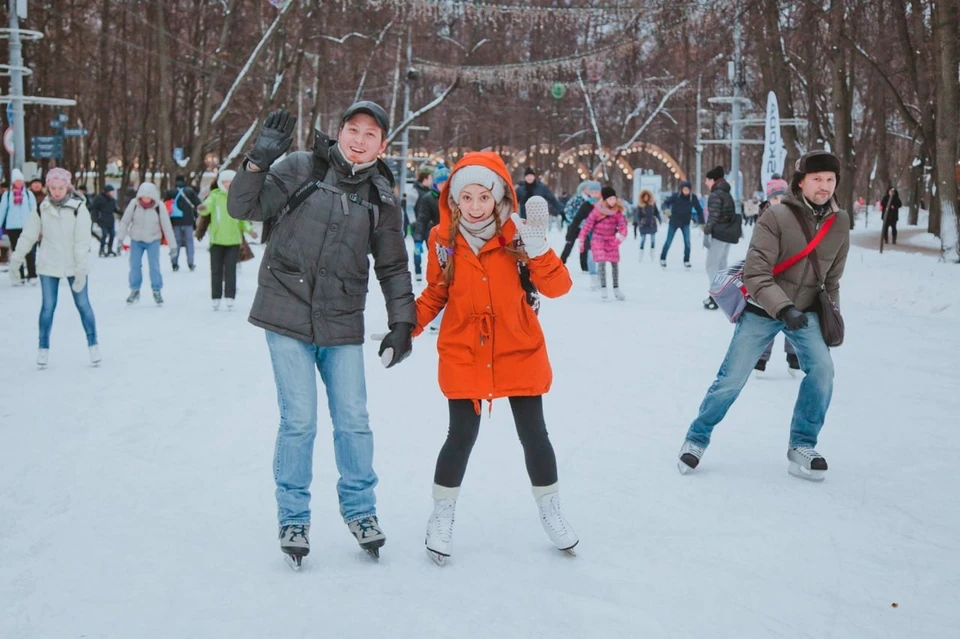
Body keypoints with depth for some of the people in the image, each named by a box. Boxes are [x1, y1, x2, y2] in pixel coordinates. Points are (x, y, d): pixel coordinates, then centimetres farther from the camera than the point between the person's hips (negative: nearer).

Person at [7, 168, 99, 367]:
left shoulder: (79, 208, -9)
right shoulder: (41, 209, 0)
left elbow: (82, 241, -14)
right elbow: (28, 236, 3)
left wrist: (81, 268, -19)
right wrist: (16, 260, 1)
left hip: (74, 266, -2)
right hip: (49, 265, 2)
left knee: (83, 304, 2)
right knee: (48, 306, 4)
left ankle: (93, 346, 12)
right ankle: (43, 348, 13)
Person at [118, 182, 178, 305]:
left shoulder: (159, 206, -16)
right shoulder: (134, 204, -14)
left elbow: (167, 226, -12)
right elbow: (125, 221, -5)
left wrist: (173, 246, -12)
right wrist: (121, 239, -9)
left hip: (153, 241, -1)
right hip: (136, 240, 1)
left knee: (154, 266, -7)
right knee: (134, 265, 2)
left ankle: (157, 292, 8)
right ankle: (135, 290, 19)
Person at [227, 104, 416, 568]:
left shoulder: (381, 199, 5)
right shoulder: (302, 169, -3)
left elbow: (393, 267, 12)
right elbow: (244, 208, -5)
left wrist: (402, 323, 4)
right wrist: (260, 160, -19)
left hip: (342, 324, 3)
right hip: (288, 316, -2)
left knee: (353, 421, 5)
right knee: (299, 421, -4)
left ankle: (359, 508, 26)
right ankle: (293, 517, 14)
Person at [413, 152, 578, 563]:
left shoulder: (515, 234, -8)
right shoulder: (443, 240, -5)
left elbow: (557, 287, -13)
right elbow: (435, 294, 7)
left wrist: (537, 248, -28)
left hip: (520, 352, 0)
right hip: (462, 354, 0)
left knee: (533, 435, 8)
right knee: (461, 436, -3)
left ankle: (551, 513, 29)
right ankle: (442, 518, 18)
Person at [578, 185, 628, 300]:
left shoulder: (617, 211, -5)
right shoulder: (597, 211, -15)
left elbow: (622, 225, -10)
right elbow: (587, 225, -10)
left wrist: (622, 235, -30)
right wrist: (582, 241, -8)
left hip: (612, 240, 3)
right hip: (598, 239, -3)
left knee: (615, 263, 5)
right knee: (601, 262, -14)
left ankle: (616, 289, 19)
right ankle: (603, 289, -5)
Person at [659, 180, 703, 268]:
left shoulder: (693, 197, -14)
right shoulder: (676, 196, -20)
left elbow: (699, 210, -6)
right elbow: (666, 203, -15)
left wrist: (702, 223, -9)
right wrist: (666, 209, -39)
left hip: (685, 223, 1)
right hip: (674, 222, -1)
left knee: (687, 242, -9)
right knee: (668, 242, 6)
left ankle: (686, 261, 6)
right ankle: (663, 259, 25)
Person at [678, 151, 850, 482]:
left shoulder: (840, 223, -5)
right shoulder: (777, 217, -21)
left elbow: (831, 278, 8)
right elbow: (755, 274, -26)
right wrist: (783, 308, -36)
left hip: (806, 311, 4)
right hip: (762, 309, -3)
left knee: (822, 367, -18)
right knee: (732, 379, -3)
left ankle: (802, 447, -2)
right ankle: (697, 438, 19)